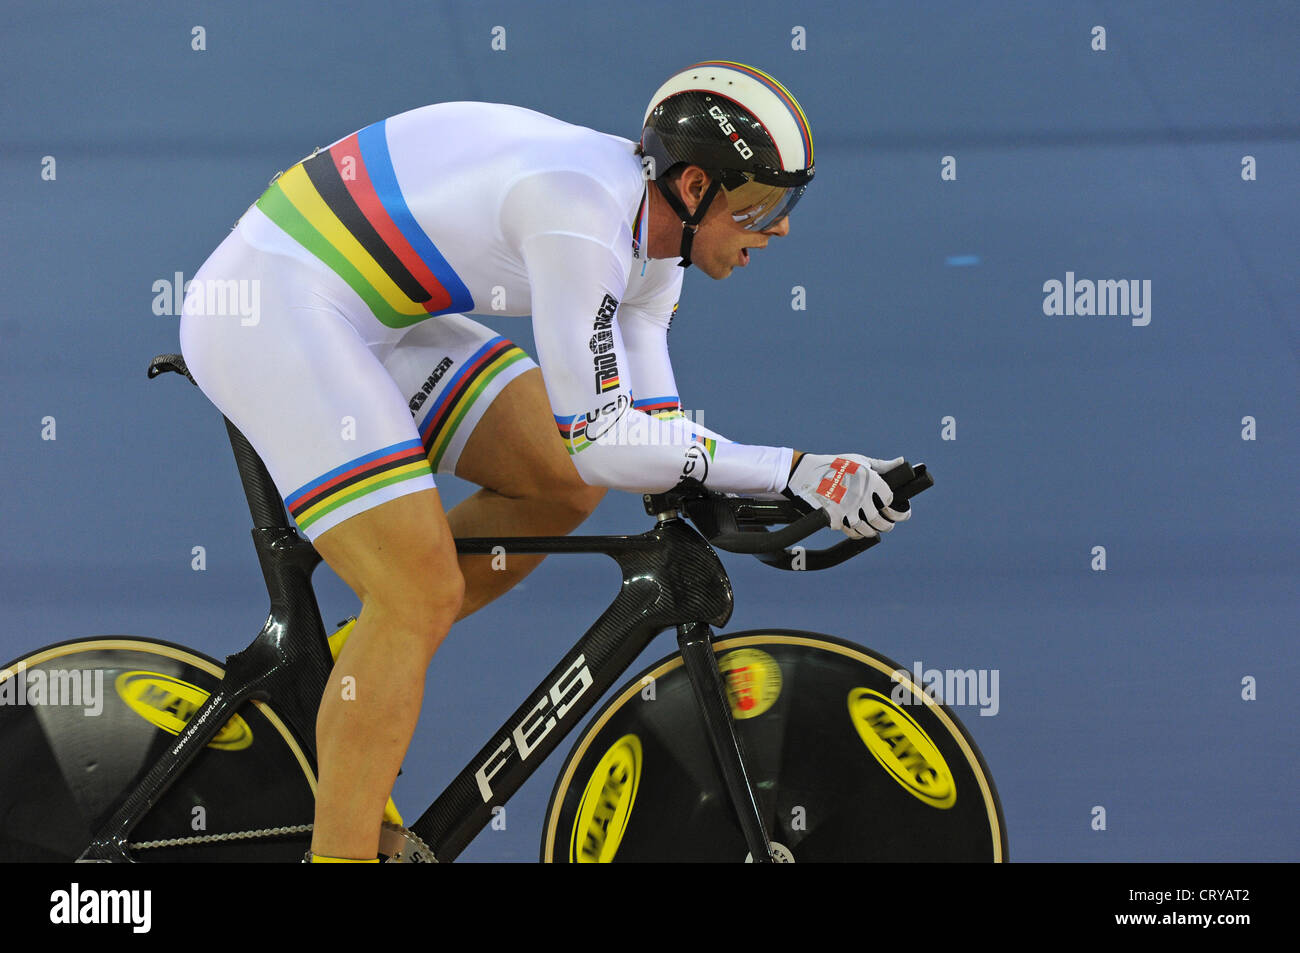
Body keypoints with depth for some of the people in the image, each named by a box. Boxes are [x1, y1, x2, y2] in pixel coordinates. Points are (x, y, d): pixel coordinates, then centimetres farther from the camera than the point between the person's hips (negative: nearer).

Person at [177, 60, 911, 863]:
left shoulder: (648, 231, 5)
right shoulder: (582, 213, -25)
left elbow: (653, 433, 8)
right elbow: (599, 440, -25)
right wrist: (796, 473, -23)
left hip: (361, 312, 10)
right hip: (270, 306, -10)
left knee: (563, 489, 6)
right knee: (425, 594, -16)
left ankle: (325, 684, 14)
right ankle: (341, 845, -10)